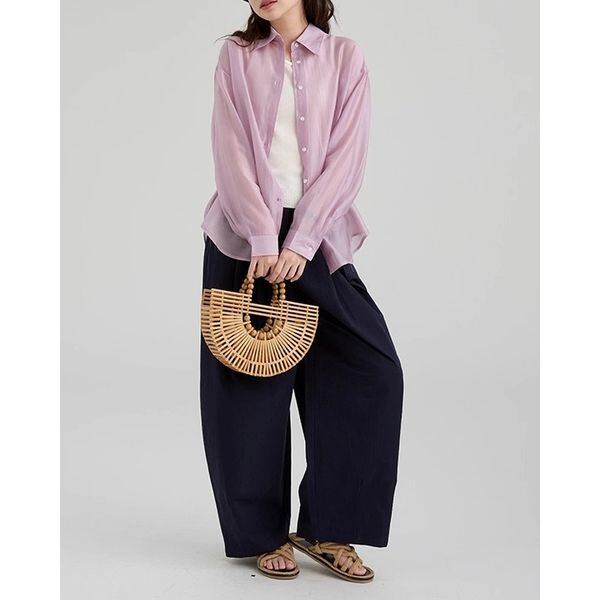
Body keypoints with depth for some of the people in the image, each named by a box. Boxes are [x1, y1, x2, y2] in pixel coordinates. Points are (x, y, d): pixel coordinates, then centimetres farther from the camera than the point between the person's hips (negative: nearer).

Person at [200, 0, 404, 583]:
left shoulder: (344, 57, 6)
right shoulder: (236, 57, 8)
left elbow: (345, 157, -4)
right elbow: (232, 151, -3)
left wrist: (299, 242, -13)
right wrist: (263, 239, -15)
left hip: (315, 237, 0)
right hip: (244, 239, 0)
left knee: (372, 370, -10)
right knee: (248, 385, 0)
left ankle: (326, 529, 3)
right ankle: (264, 535, 14)